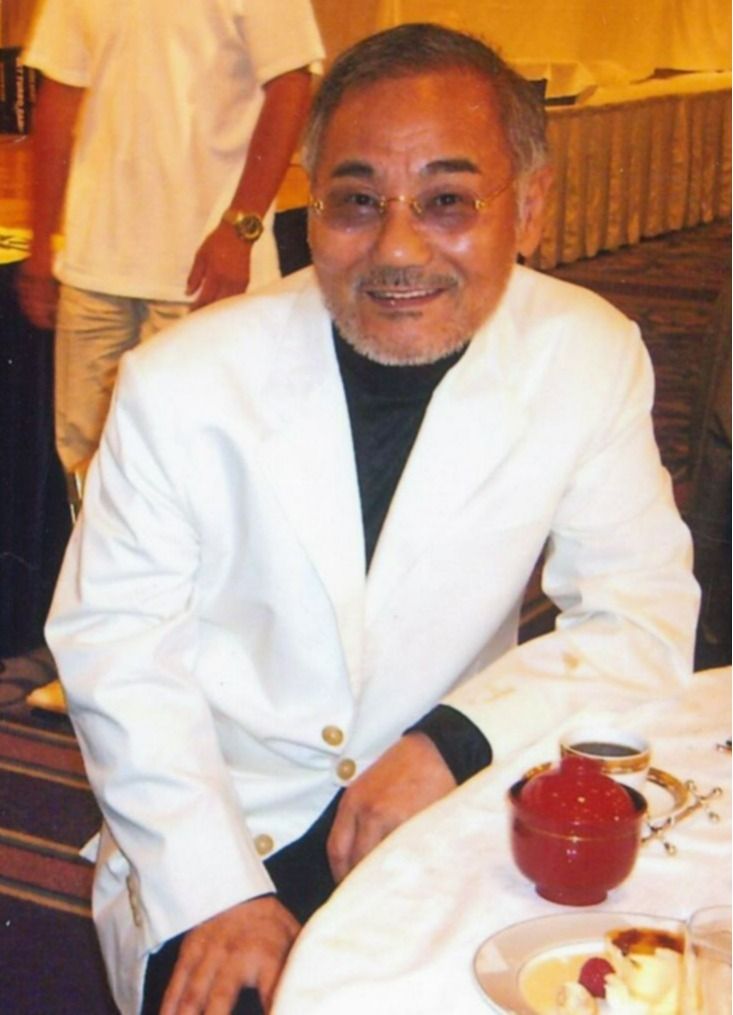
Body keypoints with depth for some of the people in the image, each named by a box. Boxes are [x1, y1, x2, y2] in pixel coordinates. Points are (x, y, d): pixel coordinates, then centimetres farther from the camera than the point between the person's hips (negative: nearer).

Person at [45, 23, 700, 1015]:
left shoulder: (592, 359, -9)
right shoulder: (180, 384, -12)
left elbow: (642, 621, -5)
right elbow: (115, 646, -6)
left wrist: (460, 738, -22)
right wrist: (217, 891, -16)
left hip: (450, 816, 2)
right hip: (224, 839, -1)